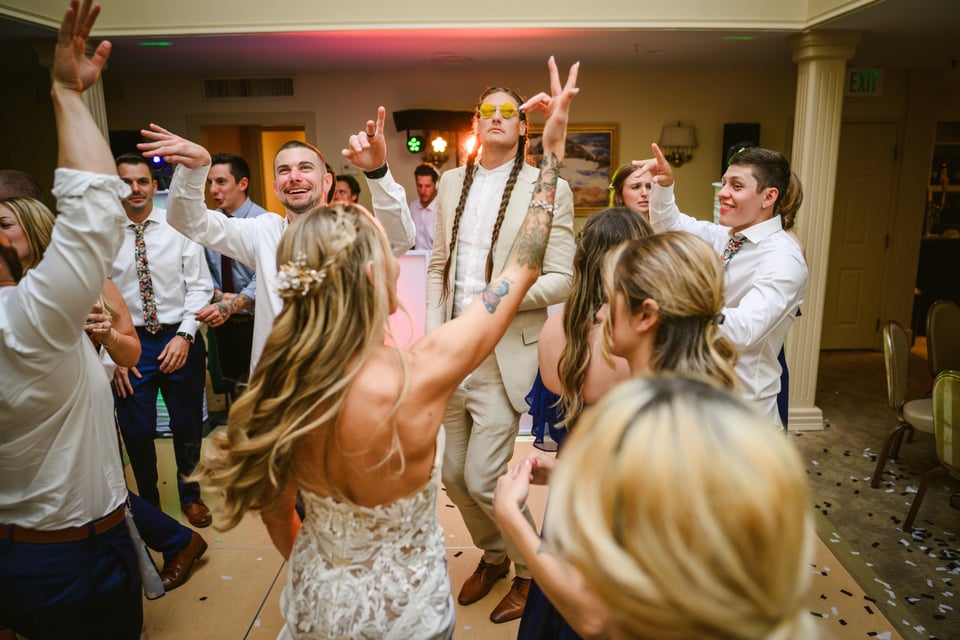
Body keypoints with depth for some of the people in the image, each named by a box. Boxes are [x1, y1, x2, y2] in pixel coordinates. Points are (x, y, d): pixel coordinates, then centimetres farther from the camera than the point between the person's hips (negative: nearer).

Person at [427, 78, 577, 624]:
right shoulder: (452, 182, 12)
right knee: (455, 476, 14)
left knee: (483, 478, -5)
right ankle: (493, 557, 43)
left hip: (503, 355, -5)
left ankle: (532, 570, 25)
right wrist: (433, 334, 7)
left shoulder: (549, 188, -4)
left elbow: (563, 279, -8)